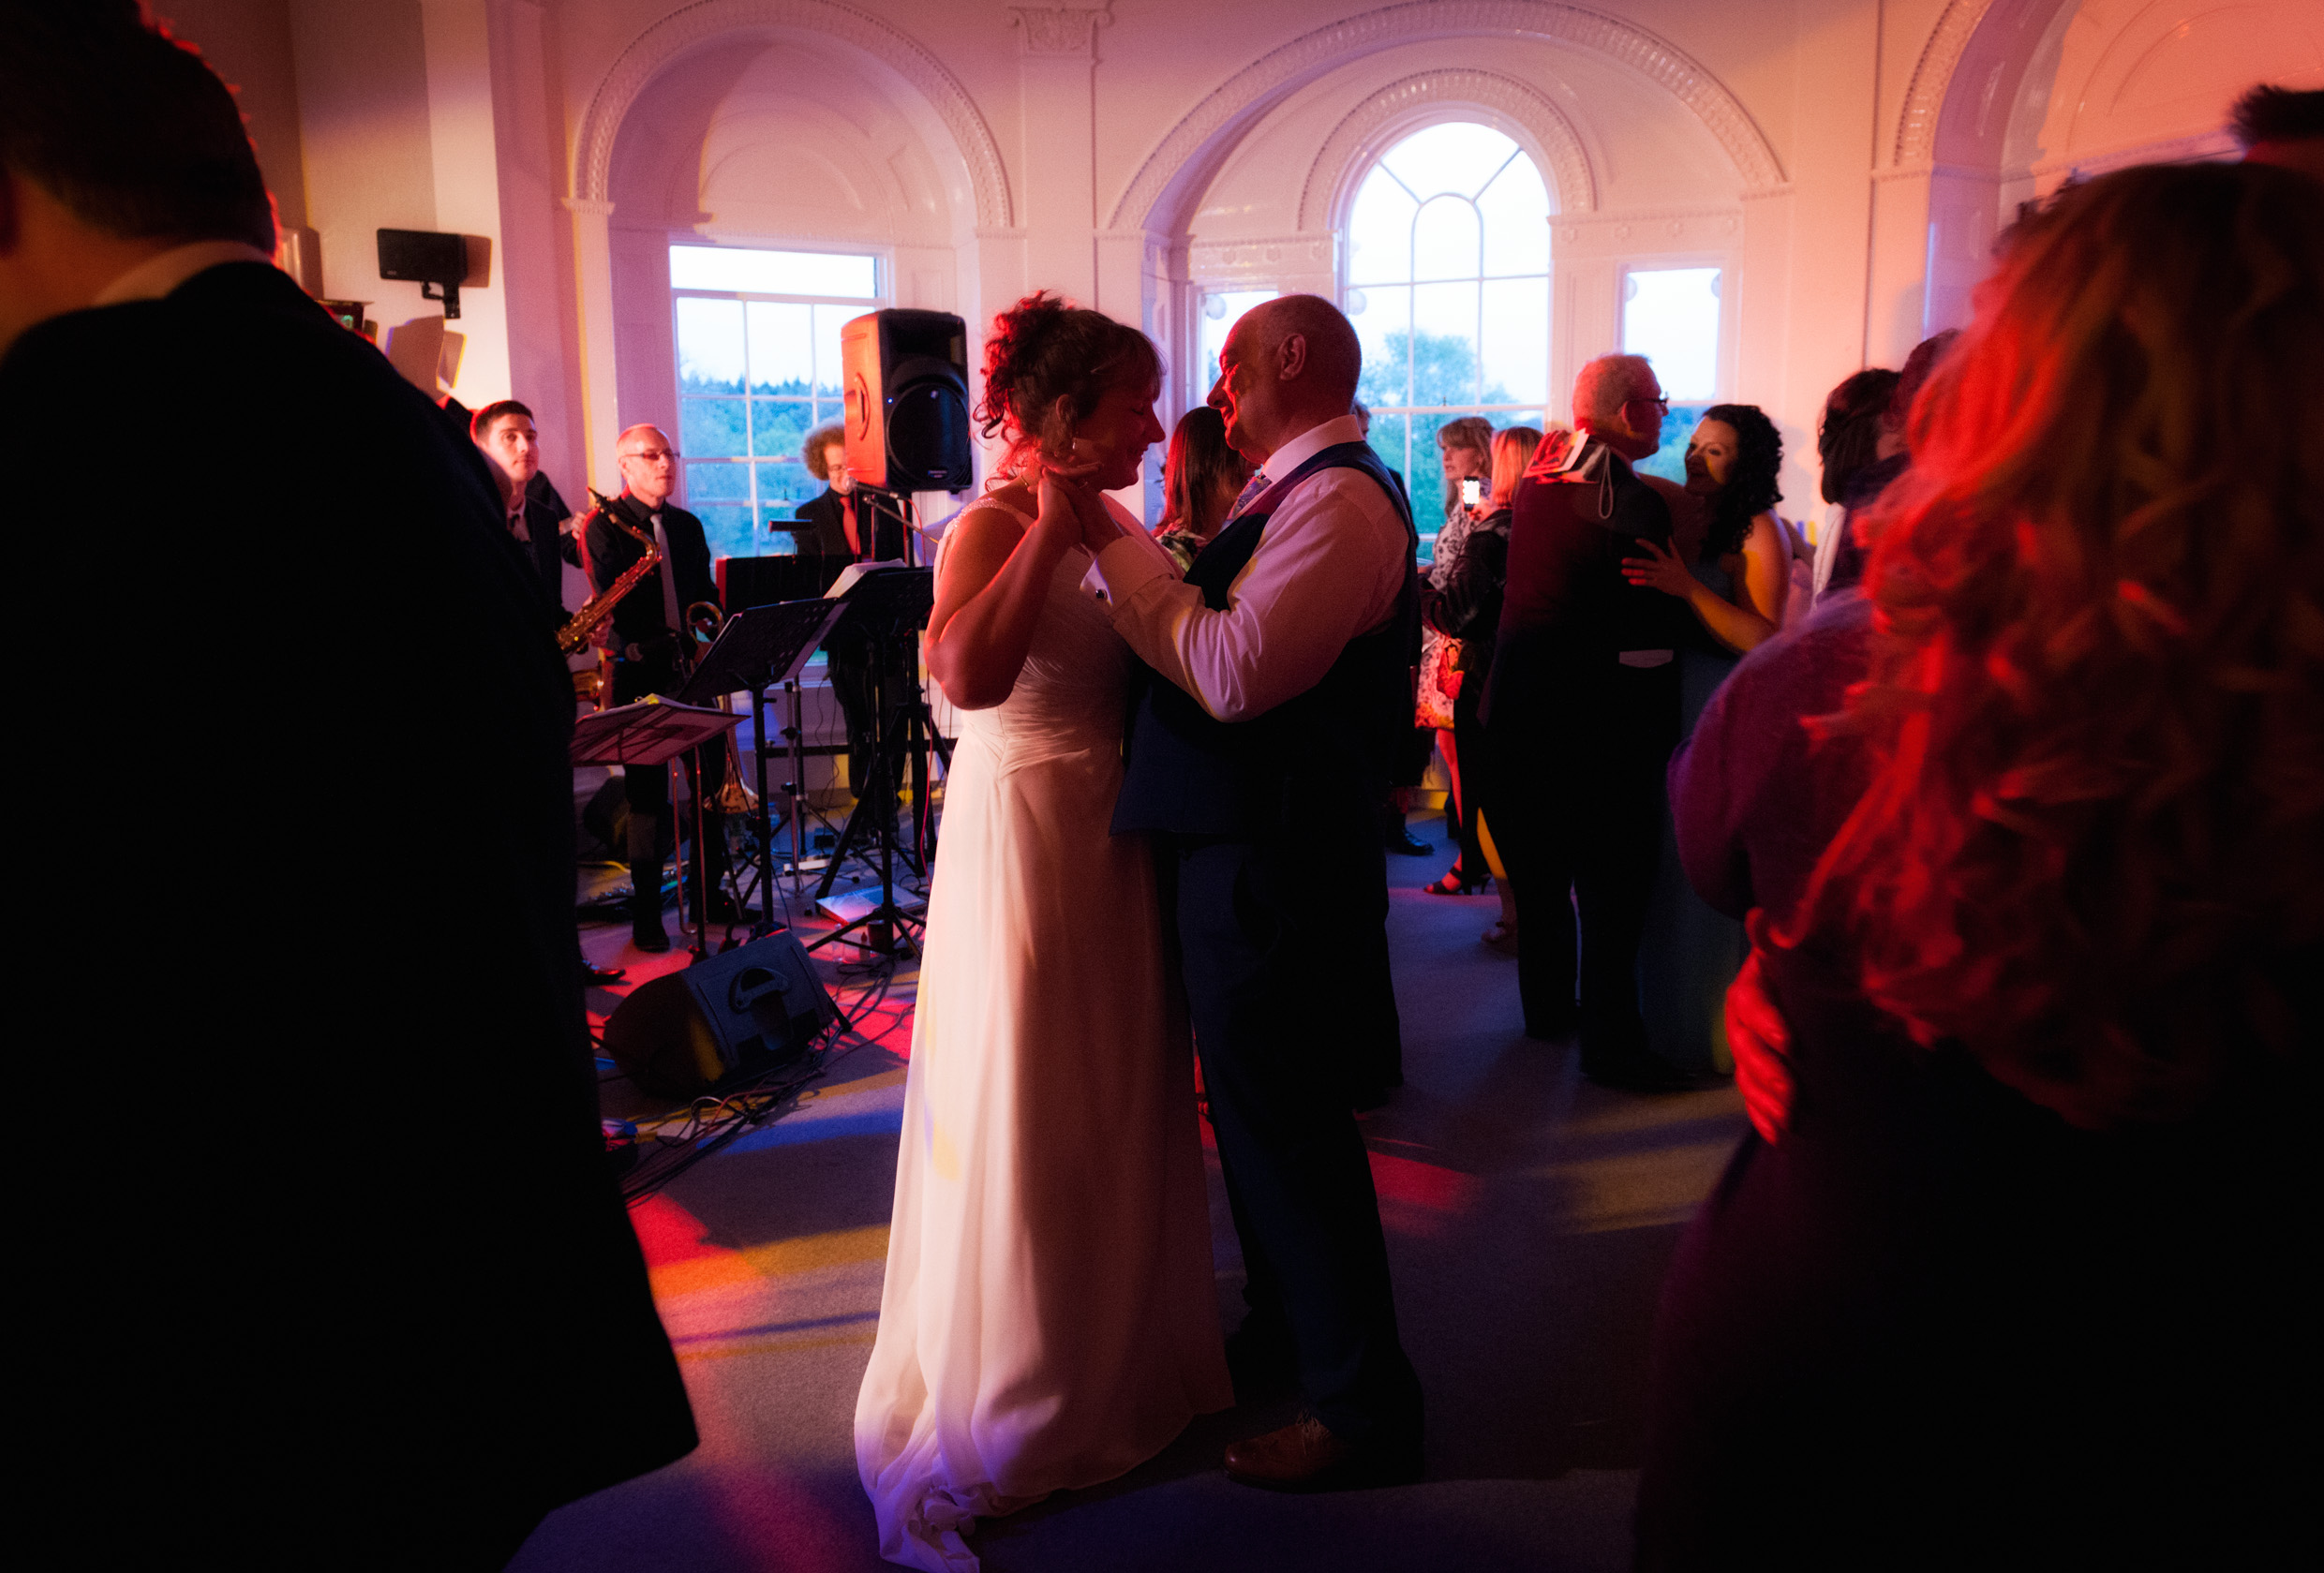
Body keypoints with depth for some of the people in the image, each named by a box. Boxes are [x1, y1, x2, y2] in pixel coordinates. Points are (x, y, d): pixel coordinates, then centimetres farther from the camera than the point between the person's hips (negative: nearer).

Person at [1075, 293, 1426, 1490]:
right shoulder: (1310, 492, 15)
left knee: (1287, 1130, 0)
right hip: (1248, 848, 11)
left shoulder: (1339, 499, -18)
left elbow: (1233, 673, -27)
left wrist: (1115, 545, -20)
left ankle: (1364, 1406, 17)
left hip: (1272, 865, -11)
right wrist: (1127, 555, 8)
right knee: (1260, 1113, 22)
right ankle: (1282, 1332, 42)